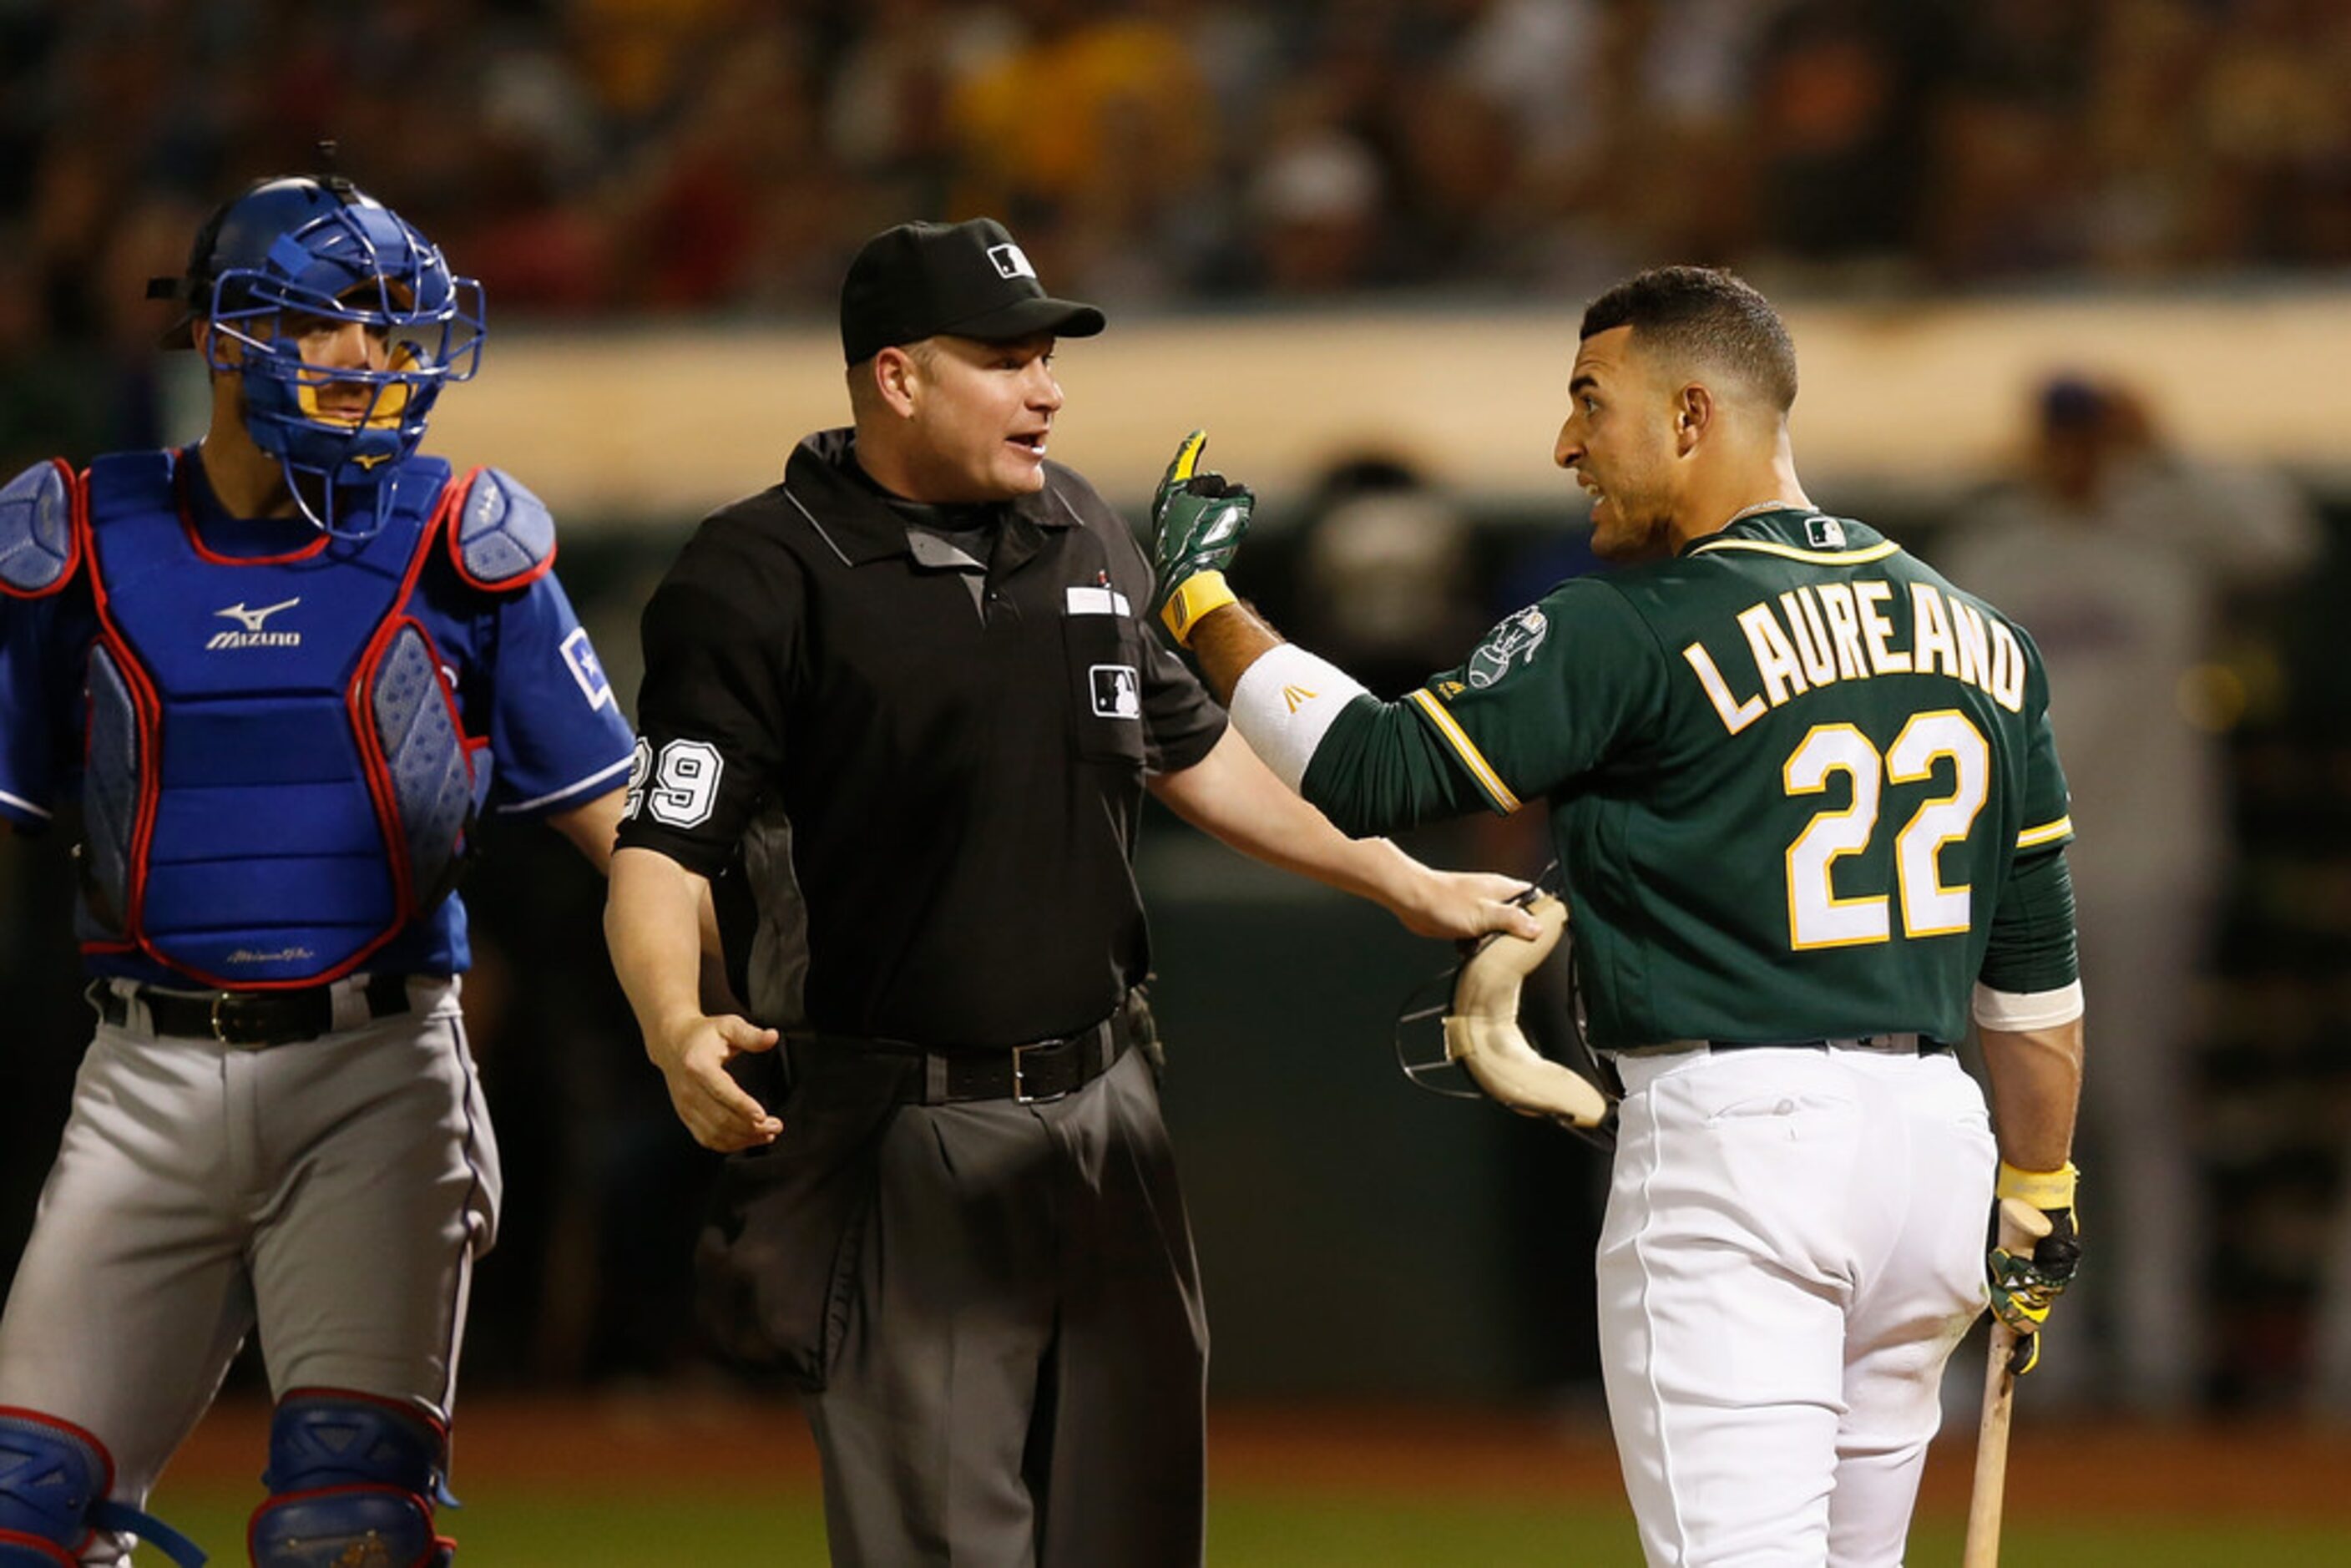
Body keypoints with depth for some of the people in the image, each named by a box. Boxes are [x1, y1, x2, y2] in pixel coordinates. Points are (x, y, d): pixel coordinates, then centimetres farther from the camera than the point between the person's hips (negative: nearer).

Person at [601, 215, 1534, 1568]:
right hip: (898, 1141, -7)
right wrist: (676, 1030, -36)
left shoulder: (1086, 533, 10)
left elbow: (1189, 748, 24)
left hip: (1108, 1112, 7)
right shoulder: (759, 580, -11)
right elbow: (663, 849, -17)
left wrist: (1406, 886, 26)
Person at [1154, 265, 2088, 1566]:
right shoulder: (1980, 639, 12)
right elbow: (2036, 969, 15)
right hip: (1936, 1138, 7)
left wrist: (1198, 600, 0)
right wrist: (2039, 1199, 23)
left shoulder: (1633, 633, -9)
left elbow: (1367, 772, -11)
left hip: (1738, 1129, -7)